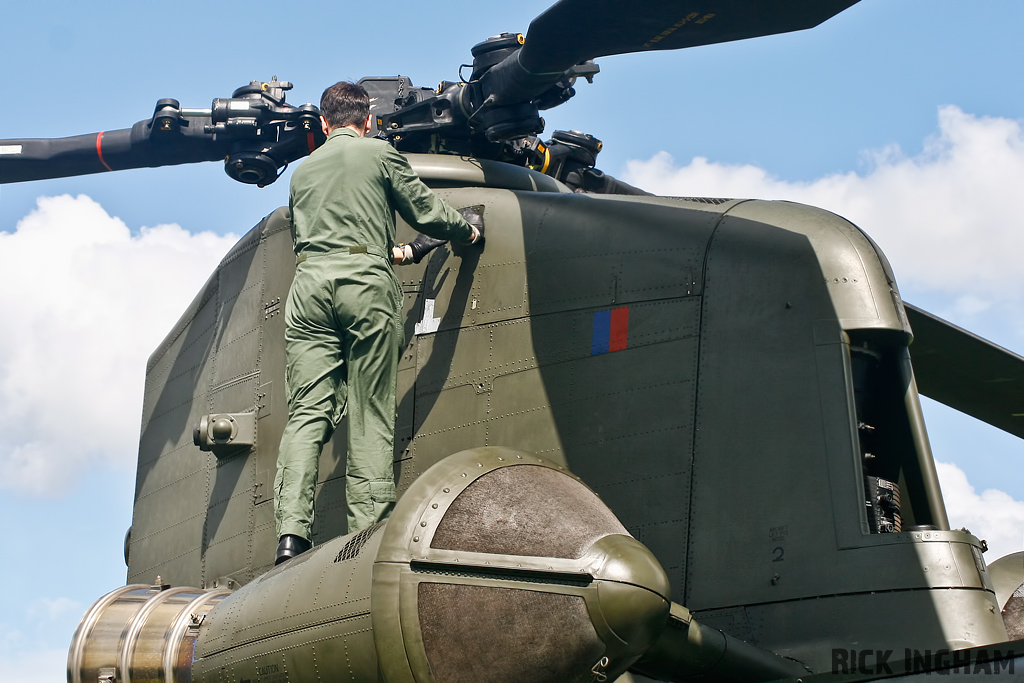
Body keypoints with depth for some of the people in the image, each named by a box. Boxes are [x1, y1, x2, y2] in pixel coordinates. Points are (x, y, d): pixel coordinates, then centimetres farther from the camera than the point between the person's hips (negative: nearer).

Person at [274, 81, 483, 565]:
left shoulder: (302, 171, 26)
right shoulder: (379, 153, 12)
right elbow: (426, 212, 11)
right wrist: (469, 229, 31)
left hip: (309, 285, 3)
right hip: (365, 286, -3)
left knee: (307, 412, -4)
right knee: (371, 416, -2)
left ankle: (291, 533, -18)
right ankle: (368, 533, -10)